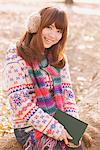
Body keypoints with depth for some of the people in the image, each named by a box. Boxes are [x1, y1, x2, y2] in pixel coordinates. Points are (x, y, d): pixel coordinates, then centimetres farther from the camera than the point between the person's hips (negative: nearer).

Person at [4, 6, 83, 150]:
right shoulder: (17, 57, -10)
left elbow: (68, 92, 7)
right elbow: (21, 103, -17)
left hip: (58, 123, 5)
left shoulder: (59, 59, 9)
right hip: (29, 128, -5)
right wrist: (55, 130, -20)